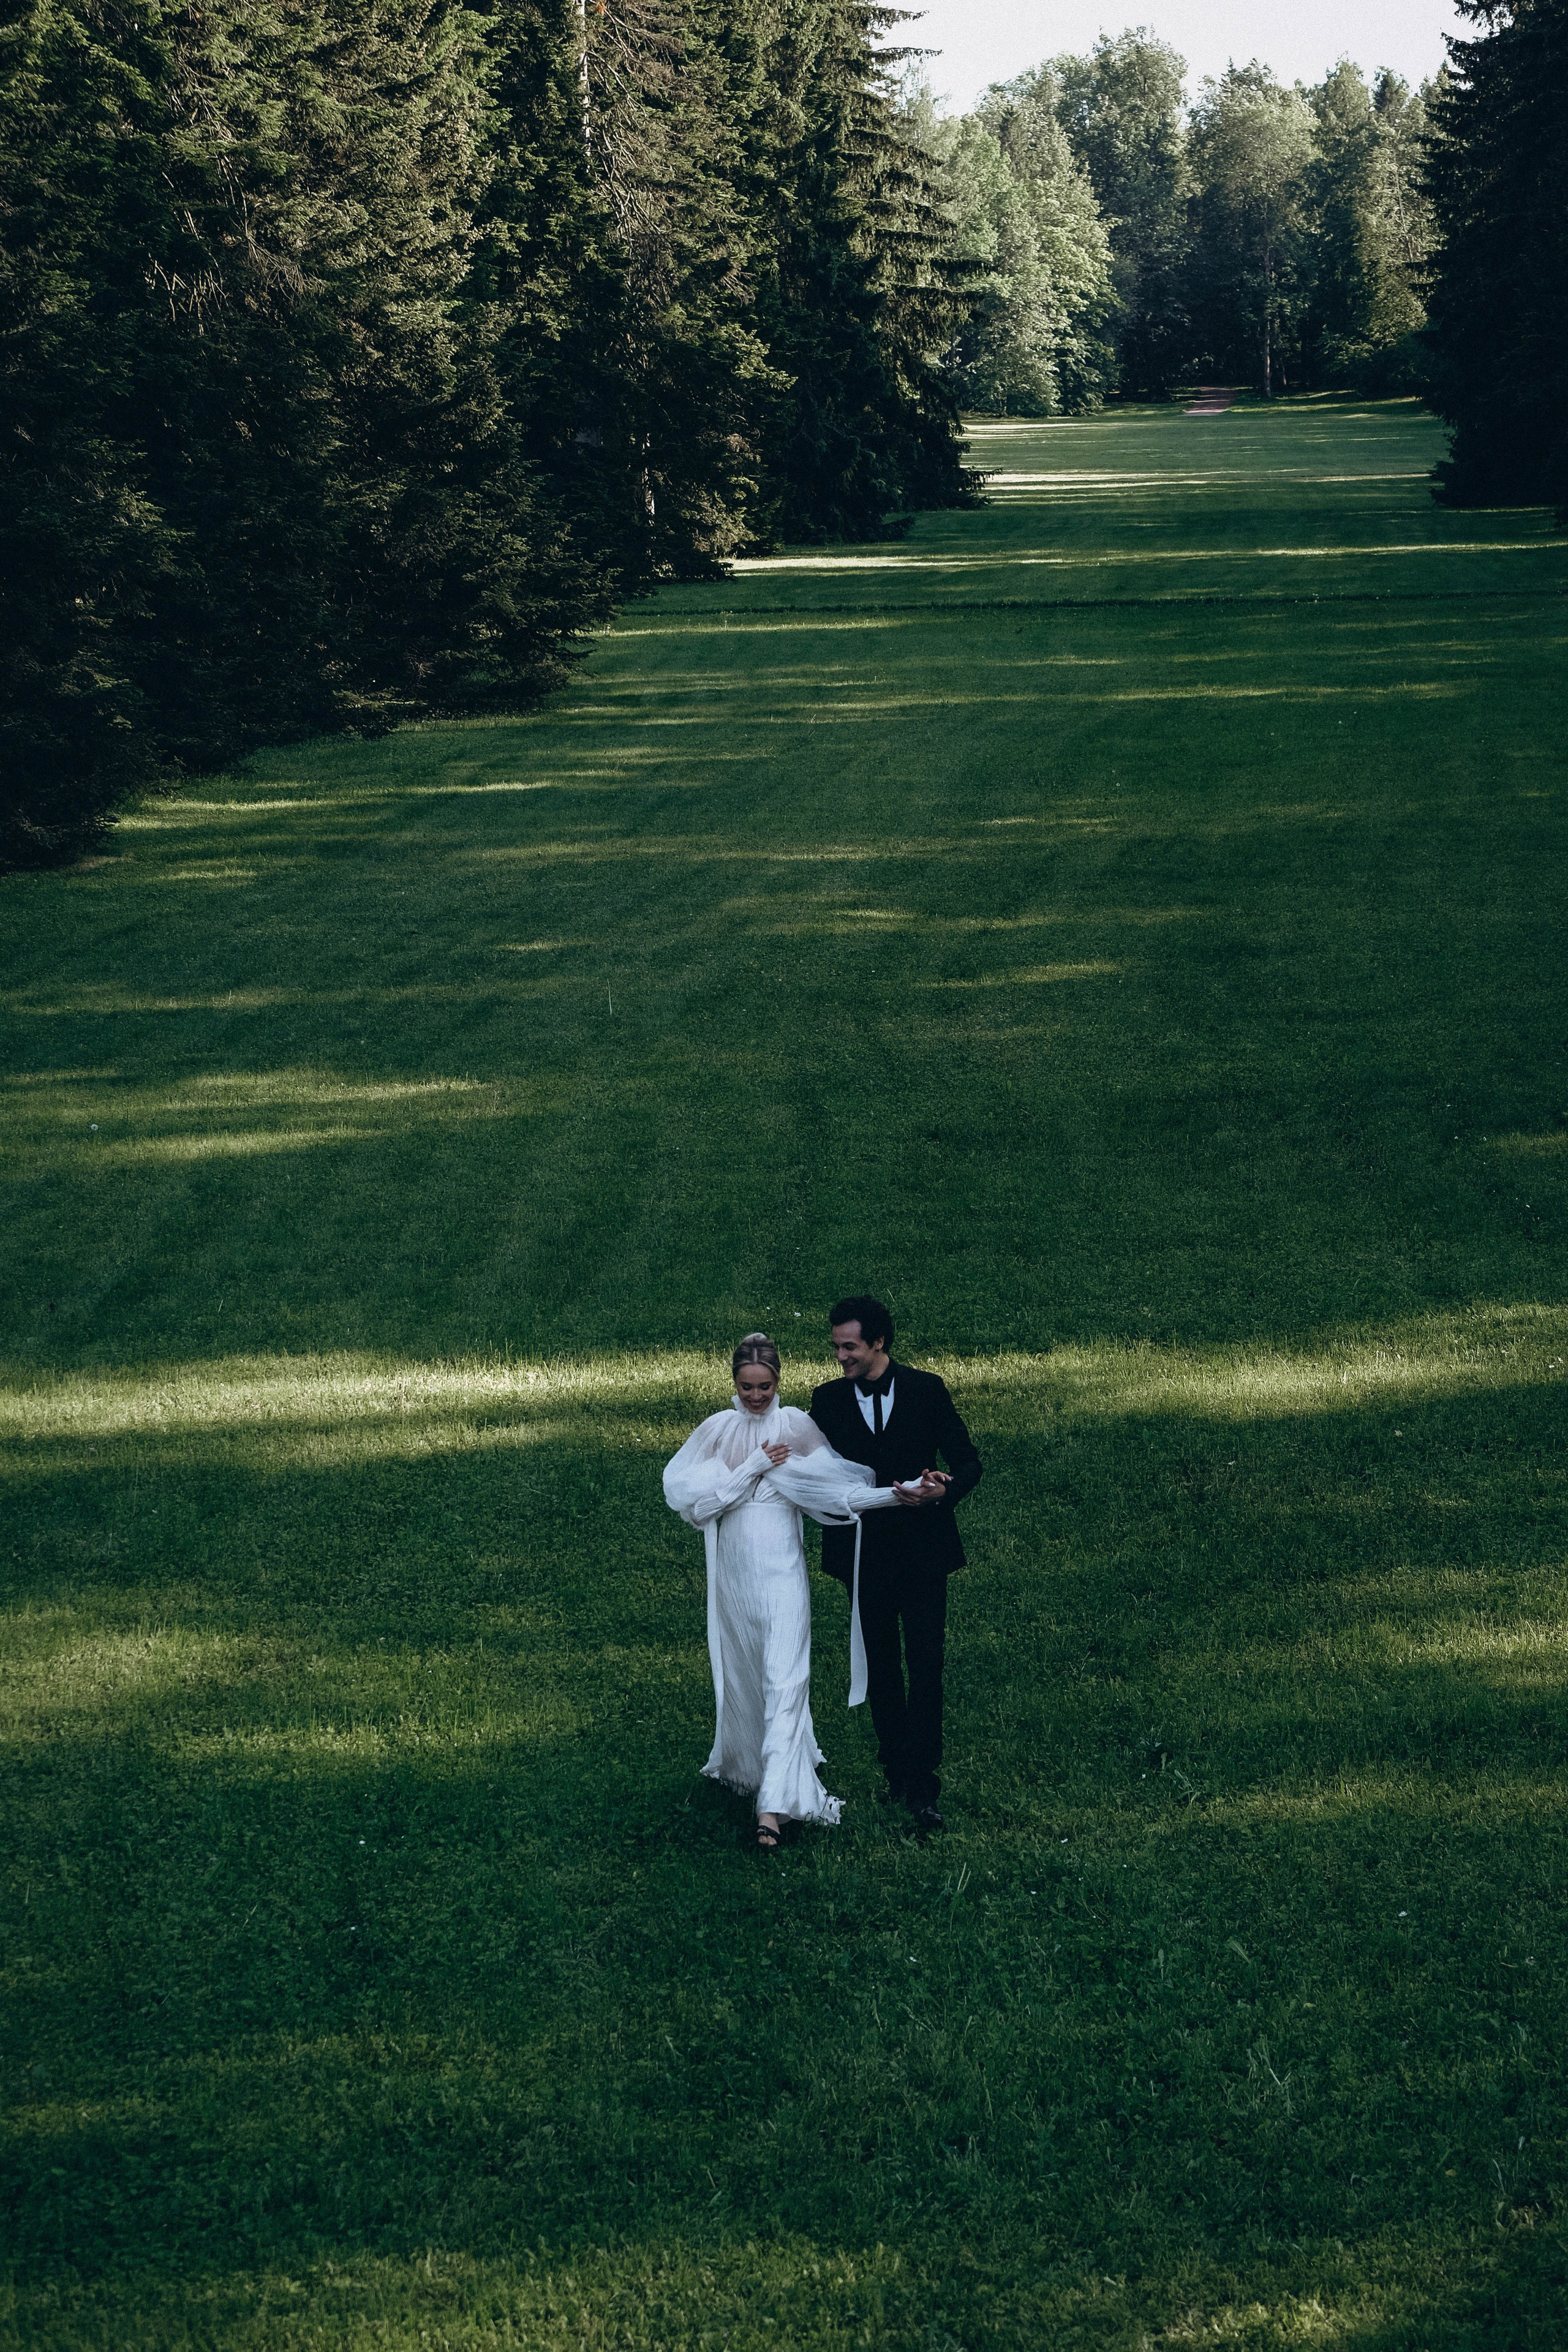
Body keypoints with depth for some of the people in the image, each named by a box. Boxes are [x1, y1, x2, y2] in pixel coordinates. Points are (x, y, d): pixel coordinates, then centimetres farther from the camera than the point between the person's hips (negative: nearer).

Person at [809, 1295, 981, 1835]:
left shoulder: (926, 1390, -3)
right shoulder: (828, 1400, 2)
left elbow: (968, 1462, -1)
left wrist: (943, 1491, -23)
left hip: (922, 1549, -2)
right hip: (864, 1554, 2)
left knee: (925, 1663, -9)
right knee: (881, 1667, 10)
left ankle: (921, 1784, -9)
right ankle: (896, 1769, 21)